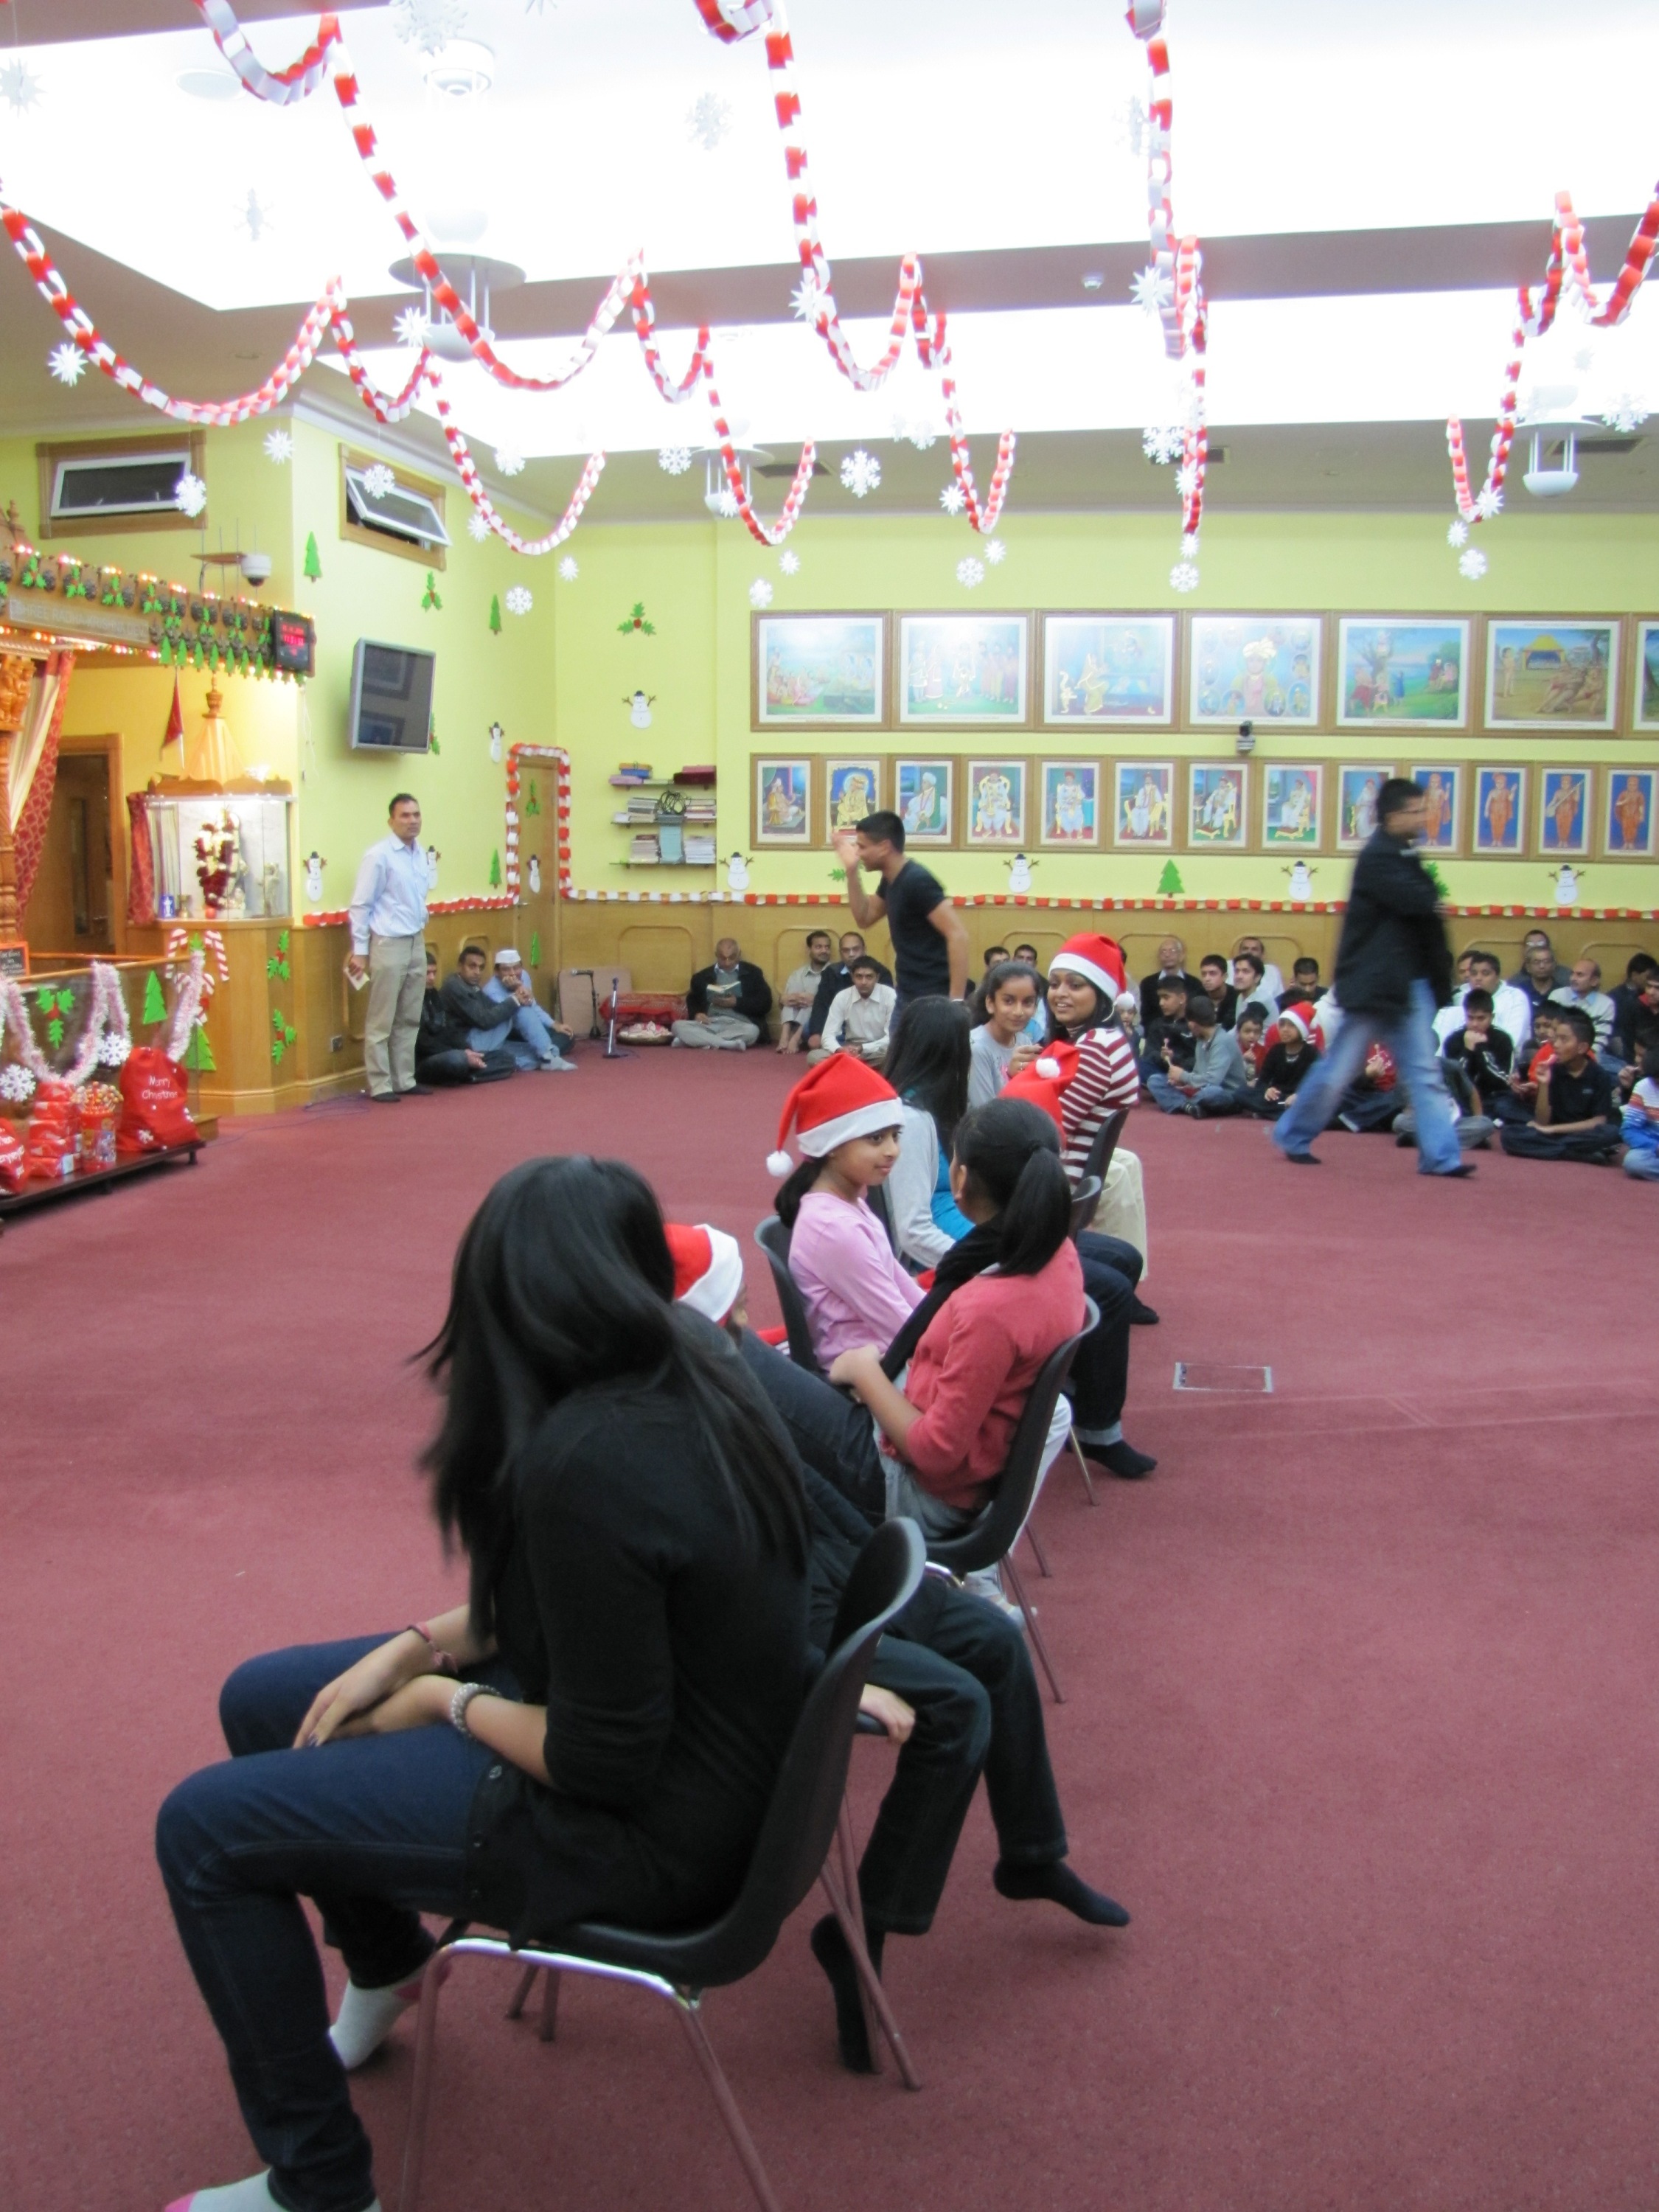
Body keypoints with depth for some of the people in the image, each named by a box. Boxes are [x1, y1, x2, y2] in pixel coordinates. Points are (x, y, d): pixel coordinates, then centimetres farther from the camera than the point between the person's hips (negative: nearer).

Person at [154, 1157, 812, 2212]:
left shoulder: (585, 1460, -33)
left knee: (203, 1828, -3)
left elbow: (604, 1764, -25)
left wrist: (446, 1700, -9)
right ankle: (385, 1963, 40)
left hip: (648, 1829, -9)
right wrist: (419, 1645, 2)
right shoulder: (703, 1370, -5)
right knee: (260, 1700, 15)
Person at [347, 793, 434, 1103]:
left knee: (409, 1019, 12)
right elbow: (360, 905, -11)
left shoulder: (421, 855, 8)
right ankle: (380, 1085, 5)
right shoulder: (379, 855, -12)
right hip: (388, 944, -7)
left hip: (416, 943, 7)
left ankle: (404, 1080, 20)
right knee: (381, 1021, 0)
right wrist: (359, 950, -12)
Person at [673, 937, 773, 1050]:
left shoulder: (752, 973, 13)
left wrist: (737, 1003, -9)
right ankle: (729, 1044, -35)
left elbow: (765, 1004, 4)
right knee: (678, 1026, -26)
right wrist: (696, 1014, -3)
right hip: (710, 1024, 2)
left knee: (752, 1031, -38)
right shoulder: (702, 976, 20)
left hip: (739, 1024, -2)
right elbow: (692, 1001, 22)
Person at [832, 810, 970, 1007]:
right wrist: (851, 872, 9)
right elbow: (864, 918, 22)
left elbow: (958, 935, -24)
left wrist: (955, 1000, -27)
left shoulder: (917, 881, -19)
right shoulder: (891, 880, 9)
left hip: (933, 998, -10)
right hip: (908, 995, 10)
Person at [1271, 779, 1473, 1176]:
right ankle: (1292, 1137, 18)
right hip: (1375, 983, -9)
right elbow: (1421, 903, -25)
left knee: (1425, 1072, 6)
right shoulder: (1378, 858, -16)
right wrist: (1430, 899, -3)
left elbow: (1426, 905, 12)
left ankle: (1440, 1155, 8)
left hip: (1410, 983, 9)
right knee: (1338, 1071, 2)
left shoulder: (1403, 856, 12)